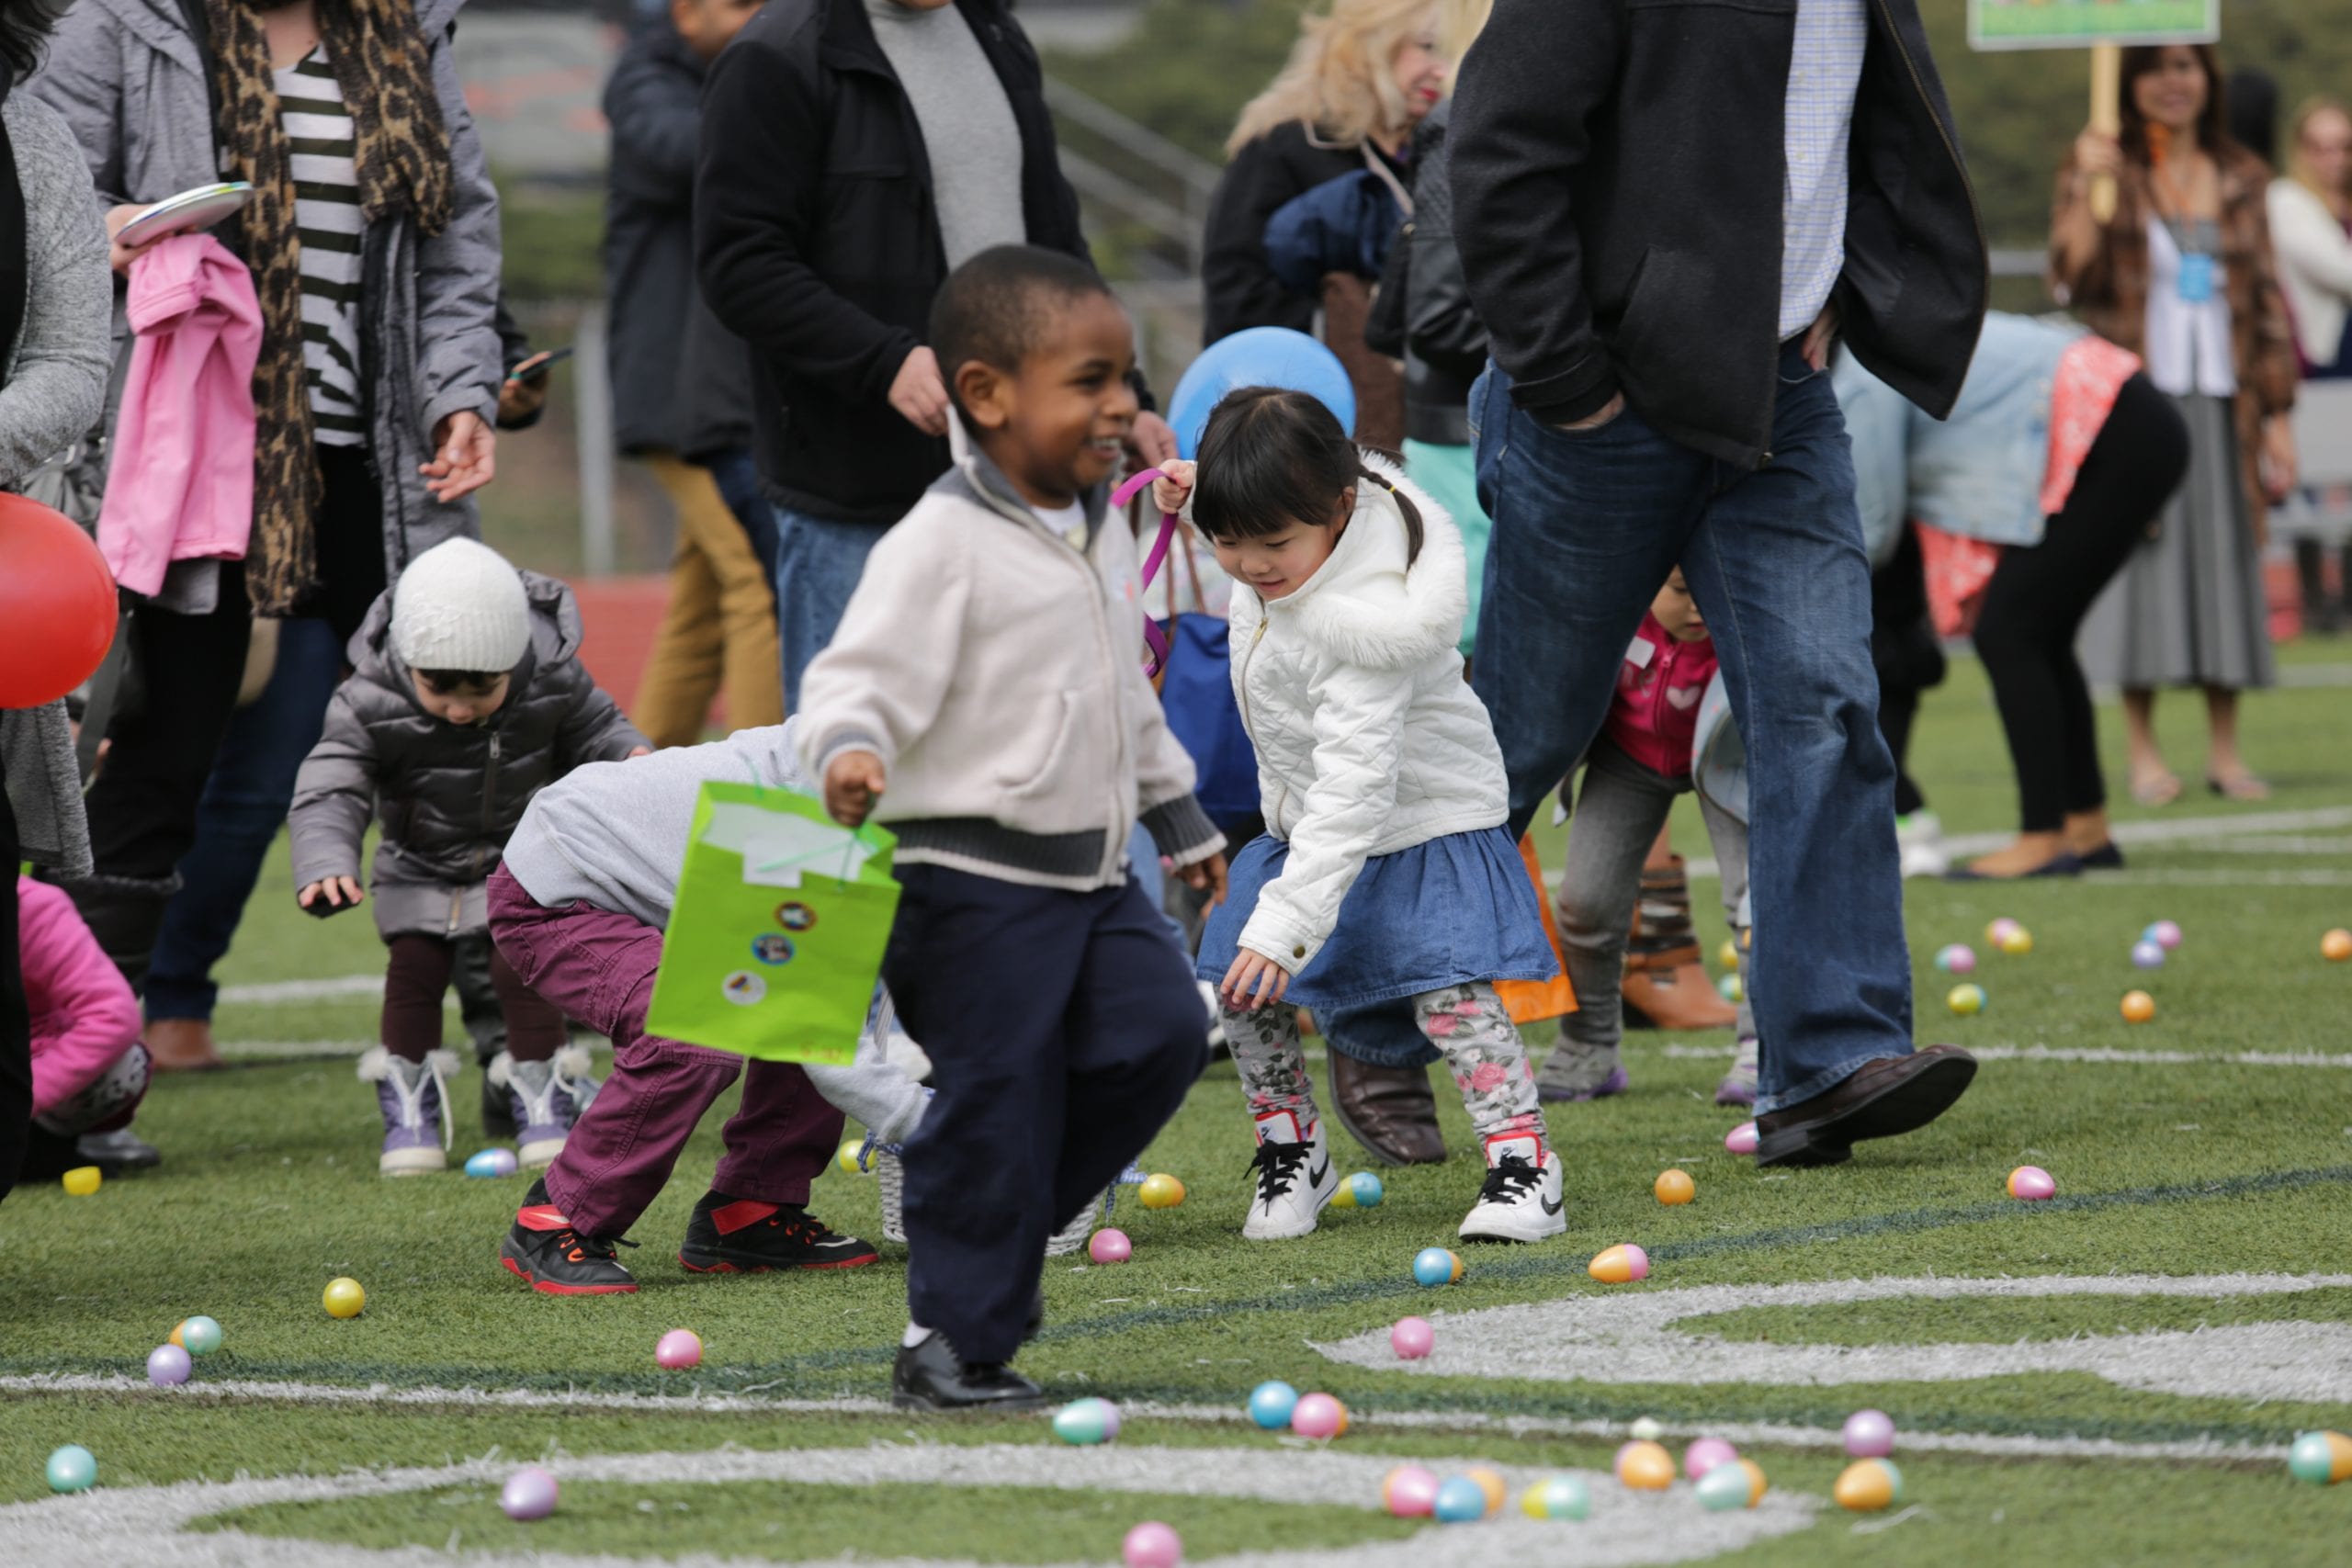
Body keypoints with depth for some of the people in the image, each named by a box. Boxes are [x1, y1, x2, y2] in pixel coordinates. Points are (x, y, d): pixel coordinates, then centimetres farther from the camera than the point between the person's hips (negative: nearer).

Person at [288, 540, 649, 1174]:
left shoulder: (553, 683, -24)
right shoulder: (370, 705, -29)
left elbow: (594, 732, -6)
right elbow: (329, 788, -30)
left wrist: (632, 758, -28)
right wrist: (325, 865, -47)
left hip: (522, 858, 0)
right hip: (420, 868, 0)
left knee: (522, 964, -9)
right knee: (414, 967, -3)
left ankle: (541, 1091, 10)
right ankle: (408, 1102, 16)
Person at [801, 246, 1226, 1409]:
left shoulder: (1100, 530, 13)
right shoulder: (942, 544, -14)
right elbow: (866, 675, -20)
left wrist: (1179, 815, 33)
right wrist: (850, 751, -42)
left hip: (1092, 870, 8)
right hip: (975, 875, -8)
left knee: (1159, 1029, -5)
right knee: (993, 1098, -5)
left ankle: (999, 1227, 13)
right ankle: (951, 1343, 6)